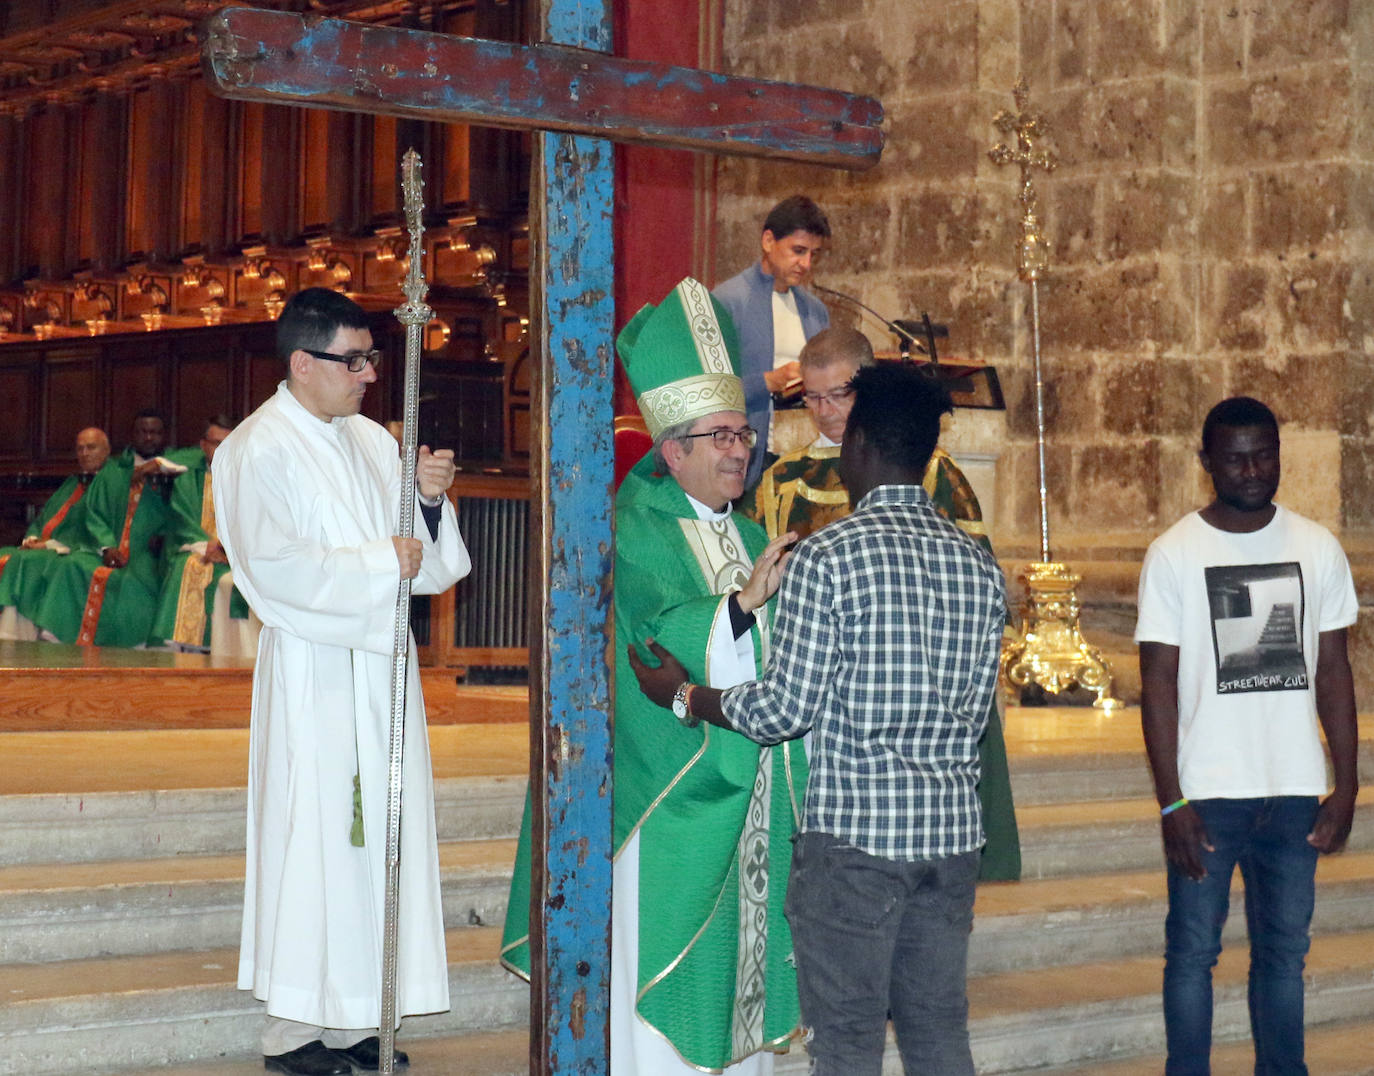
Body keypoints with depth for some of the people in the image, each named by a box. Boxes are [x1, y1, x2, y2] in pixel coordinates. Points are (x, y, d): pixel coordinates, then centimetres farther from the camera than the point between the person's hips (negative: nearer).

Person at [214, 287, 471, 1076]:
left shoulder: (372, 442, 14)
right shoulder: (258, 450, -7)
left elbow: (422, 558, 14)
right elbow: (273, 565, -17)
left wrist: (429, 500, -5)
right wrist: (380, 565, -13)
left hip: (379, 664, 7)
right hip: (311, 671, -7)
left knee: (378, 832, 6)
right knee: (315, 839, -6)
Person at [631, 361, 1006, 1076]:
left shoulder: (826, 556, -11)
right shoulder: (978, 565, 7)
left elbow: (786, 708, -12)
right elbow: (976, 708, 13)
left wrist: (683, 694, 4)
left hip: (854, 831, -6)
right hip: (953, 830, 6)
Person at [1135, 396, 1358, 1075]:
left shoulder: (1318, 548, 4)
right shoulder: (1174, 554, -4)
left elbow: (1333, 671, 8)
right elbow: (1158, 682, -5)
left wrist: (1346, 785, 2)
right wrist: (1171, 802, -10)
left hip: (1295, 791, 3)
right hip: (1208, 791, -2)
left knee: (1284, 950, 10)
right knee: (1192, 951, 3)